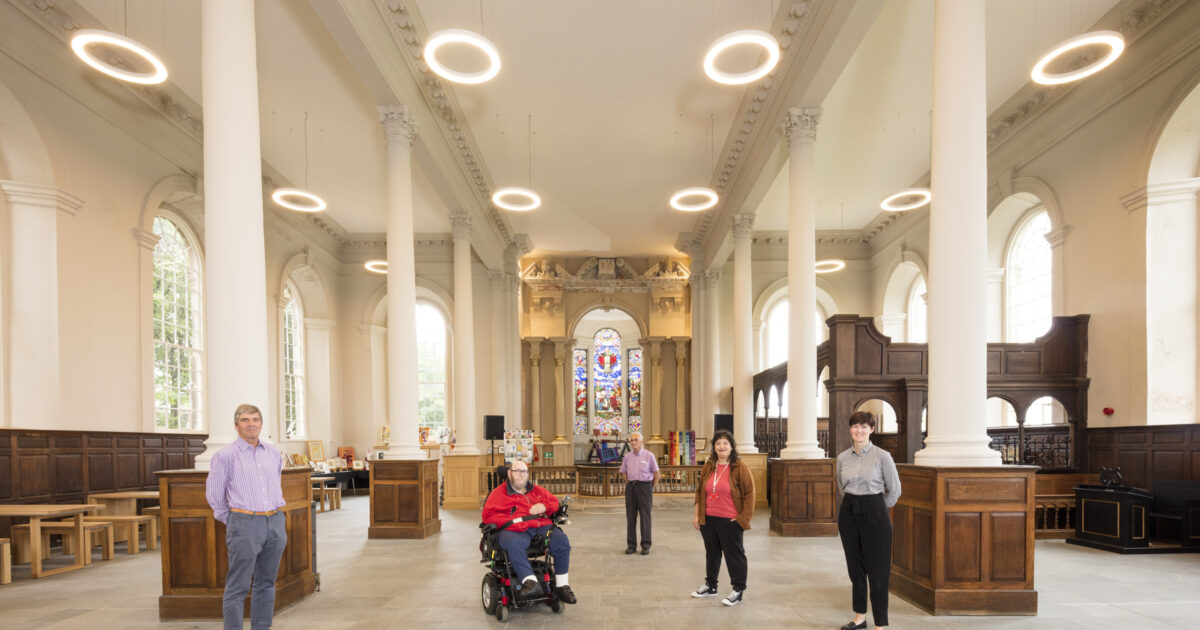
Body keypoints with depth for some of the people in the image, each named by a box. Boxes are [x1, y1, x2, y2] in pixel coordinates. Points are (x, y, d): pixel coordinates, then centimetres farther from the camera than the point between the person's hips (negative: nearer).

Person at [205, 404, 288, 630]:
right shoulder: (224, 455, -4)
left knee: (266, 583, 13)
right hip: (244, 525, -5)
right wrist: (234, 522, 6)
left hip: (275, 524, 5)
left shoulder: (273, 453, 10)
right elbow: (214, 495, 1)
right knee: (238, 587, -2)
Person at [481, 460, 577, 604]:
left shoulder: (537, 490, 28)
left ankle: (561, 585, -14)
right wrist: (512, 522, -13)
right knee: (514, 544, -40)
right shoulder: (499, 493, 14)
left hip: (541, 527, 4)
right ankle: (530, 582, -47)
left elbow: (556, 503, 31)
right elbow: (488, 515, 2)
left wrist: (544, 506, 5)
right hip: (515, 531, -3)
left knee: (562, 540, -23)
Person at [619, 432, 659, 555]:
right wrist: (629, 485, 12)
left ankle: (646, 546, 6)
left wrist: (651, 488, 7)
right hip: (631, 486, 3)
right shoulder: (628, 456, 7)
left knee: (645, 516, -2)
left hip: (645, 486, -3)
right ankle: (631, 545, 13)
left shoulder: (649, 455, -3)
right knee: (630, 516, 5)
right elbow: (624, 472, 20)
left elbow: (656, 473, 4)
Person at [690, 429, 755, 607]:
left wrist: (743, 517, -12)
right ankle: (710, 585, 33)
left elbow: (749, 493, -9)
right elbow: (700, 491, 13)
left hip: (730, 520, -5)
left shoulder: (740, 467, -9)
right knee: (711, 552, 18)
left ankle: (738, 591, 16)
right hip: (708, 519, 6)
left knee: (734, 554, 4)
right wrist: (697, 515, 10)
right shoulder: (708, 467, 7)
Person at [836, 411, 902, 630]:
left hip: (874, 515, -4)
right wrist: (852, 504, 14)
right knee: (855, 567, 13)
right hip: (848, 513, 5)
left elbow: (894, 490, -2)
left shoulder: (882, 456, -8)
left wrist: (876, 507, 6)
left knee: (877, 570, 1)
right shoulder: (842, 458, 5)